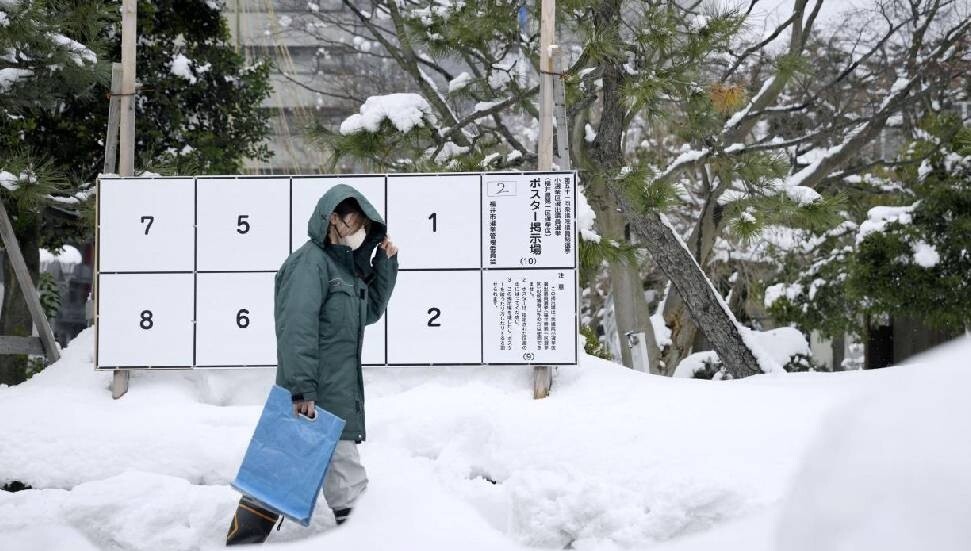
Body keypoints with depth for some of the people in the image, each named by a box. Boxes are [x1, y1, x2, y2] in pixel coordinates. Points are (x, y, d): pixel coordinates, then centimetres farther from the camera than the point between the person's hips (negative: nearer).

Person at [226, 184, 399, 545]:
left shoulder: (343, 264, 18)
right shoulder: (310, 261, -11)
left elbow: (370, 310, 27)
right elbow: (297, 328, -20)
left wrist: (386, 263, 15)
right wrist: (303, 390, -25)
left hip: (338, 392, 10)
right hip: (315, 399, -10)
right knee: (348, 484, -7)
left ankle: (241, 541, 18)